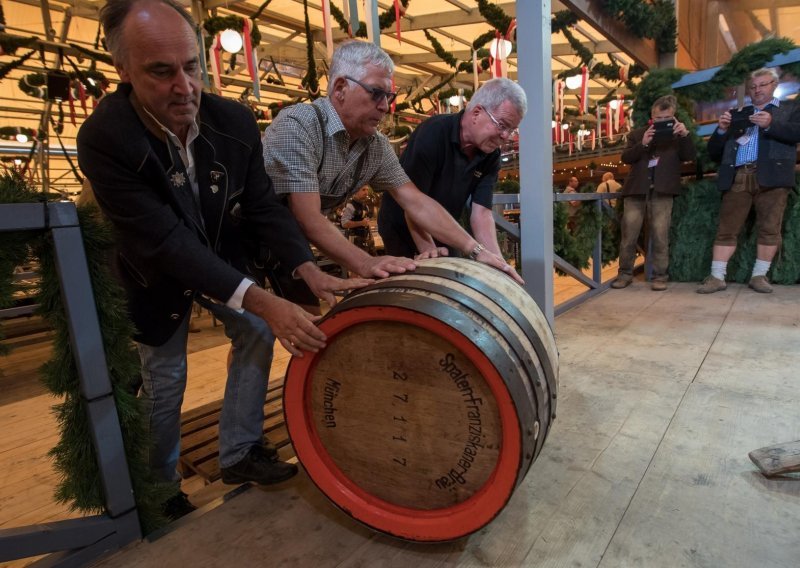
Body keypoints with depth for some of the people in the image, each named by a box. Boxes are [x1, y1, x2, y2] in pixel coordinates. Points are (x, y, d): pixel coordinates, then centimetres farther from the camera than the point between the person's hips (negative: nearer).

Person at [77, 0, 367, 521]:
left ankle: (239, 453, 16)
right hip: (159, 273, -3)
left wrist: (310, 270, -28)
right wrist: (263, 301, -42)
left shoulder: (236, 120, -19)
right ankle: (163, 488, 32)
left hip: (222, 258, 4)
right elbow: (166, 241, -35)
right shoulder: (104, 139, -30)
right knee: (165, 380, 5)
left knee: (258, 333, -4)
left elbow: (264, 206, -14)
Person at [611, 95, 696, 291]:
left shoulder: (677, 135, 12)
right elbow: (625, 157, 0)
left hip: (662, 192, -1)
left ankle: (659, 276, 6)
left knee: (660, 235, -1)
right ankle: (625, 273, 11)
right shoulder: (638, 134, 13)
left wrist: (685, 135, -16)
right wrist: (642, 144, -16)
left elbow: (690, 156, -1)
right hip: (636, 190, 1)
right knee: (628, 234, 1)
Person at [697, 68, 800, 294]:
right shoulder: (736, 114, 24)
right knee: (726, 229, -3)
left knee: (769, 228, -3)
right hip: (737, 177, 2)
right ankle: (717, 277, -3)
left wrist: (770, 125, -12)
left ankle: (759, 276, 5)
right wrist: (722, 130, 0)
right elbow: (714, 152, 17)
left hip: (771, 176, -1)